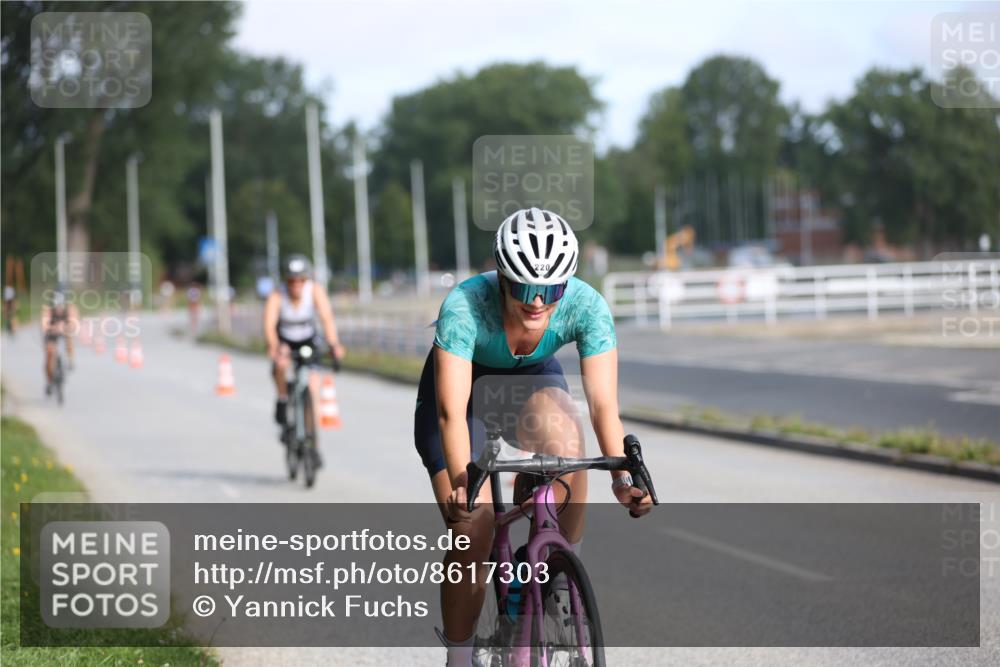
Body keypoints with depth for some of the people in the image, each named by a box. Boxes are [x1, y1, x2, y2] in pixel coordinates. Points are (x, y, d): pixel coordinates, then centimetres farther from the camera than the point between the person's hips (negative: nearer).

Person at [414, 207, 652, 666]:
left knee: (564, 437, -34)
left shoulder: (586, 306, -31)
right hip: (462, 383, -2)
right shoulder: (464, 306, -37)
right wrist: (462, 484, -55)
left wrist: (622, 476, -47)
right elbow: (452, 412, -41)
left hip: (532, 379, 2)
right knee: (472, 534, -15)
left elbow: (603, 403, -32)